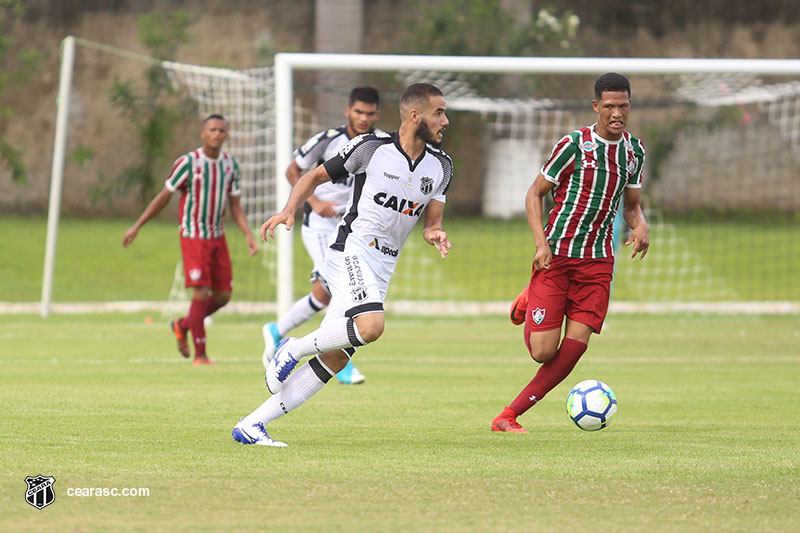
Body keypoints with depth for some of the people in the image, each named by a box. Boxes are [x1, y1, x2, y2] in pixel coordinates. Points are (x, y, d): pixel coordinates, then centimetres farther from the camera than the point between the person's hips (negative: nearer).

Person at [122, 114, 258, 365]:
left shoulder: (230, 164, 3)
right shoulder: (188, 162, -13)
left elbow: (235, 205, 8)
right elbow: (164, 196, -5)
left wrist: (248, 235, -6)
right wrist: (137, 226, -4)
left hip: (217, 236, 6)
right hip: (193, 237, -6)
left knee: (223, 296, 6)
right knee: (201, 293, -15)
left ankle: (182, 326, 30)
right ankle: (200, 354, -7)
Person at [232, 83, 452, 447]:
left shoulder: (440, 166, 9)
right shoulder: (371, 147, -6)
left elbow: (432, 219, 12)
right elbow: (317, 176, 5)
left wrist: (435, 234, -12)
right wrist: (289, 210, -10)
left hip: (383, 267, 6)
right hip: (351, 250, -6)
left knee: (333, 360, -1)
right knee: (370, 326, -33)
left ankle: (251, 426, 4)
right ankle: (295, 348, -9)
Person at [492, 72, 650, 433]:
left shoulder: (634, 151, 9)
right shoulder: (573, 145, -8)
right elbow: (535, 193, -1)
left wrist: (640, 225, -2)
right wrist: (541, 242, -14)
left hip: (597, 261, 4)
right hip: (556, 255, -4)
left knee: (575, 346, -9)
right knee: (543, 351, -9)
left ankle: (509, 416, 1)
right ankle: (529, 303, 26)